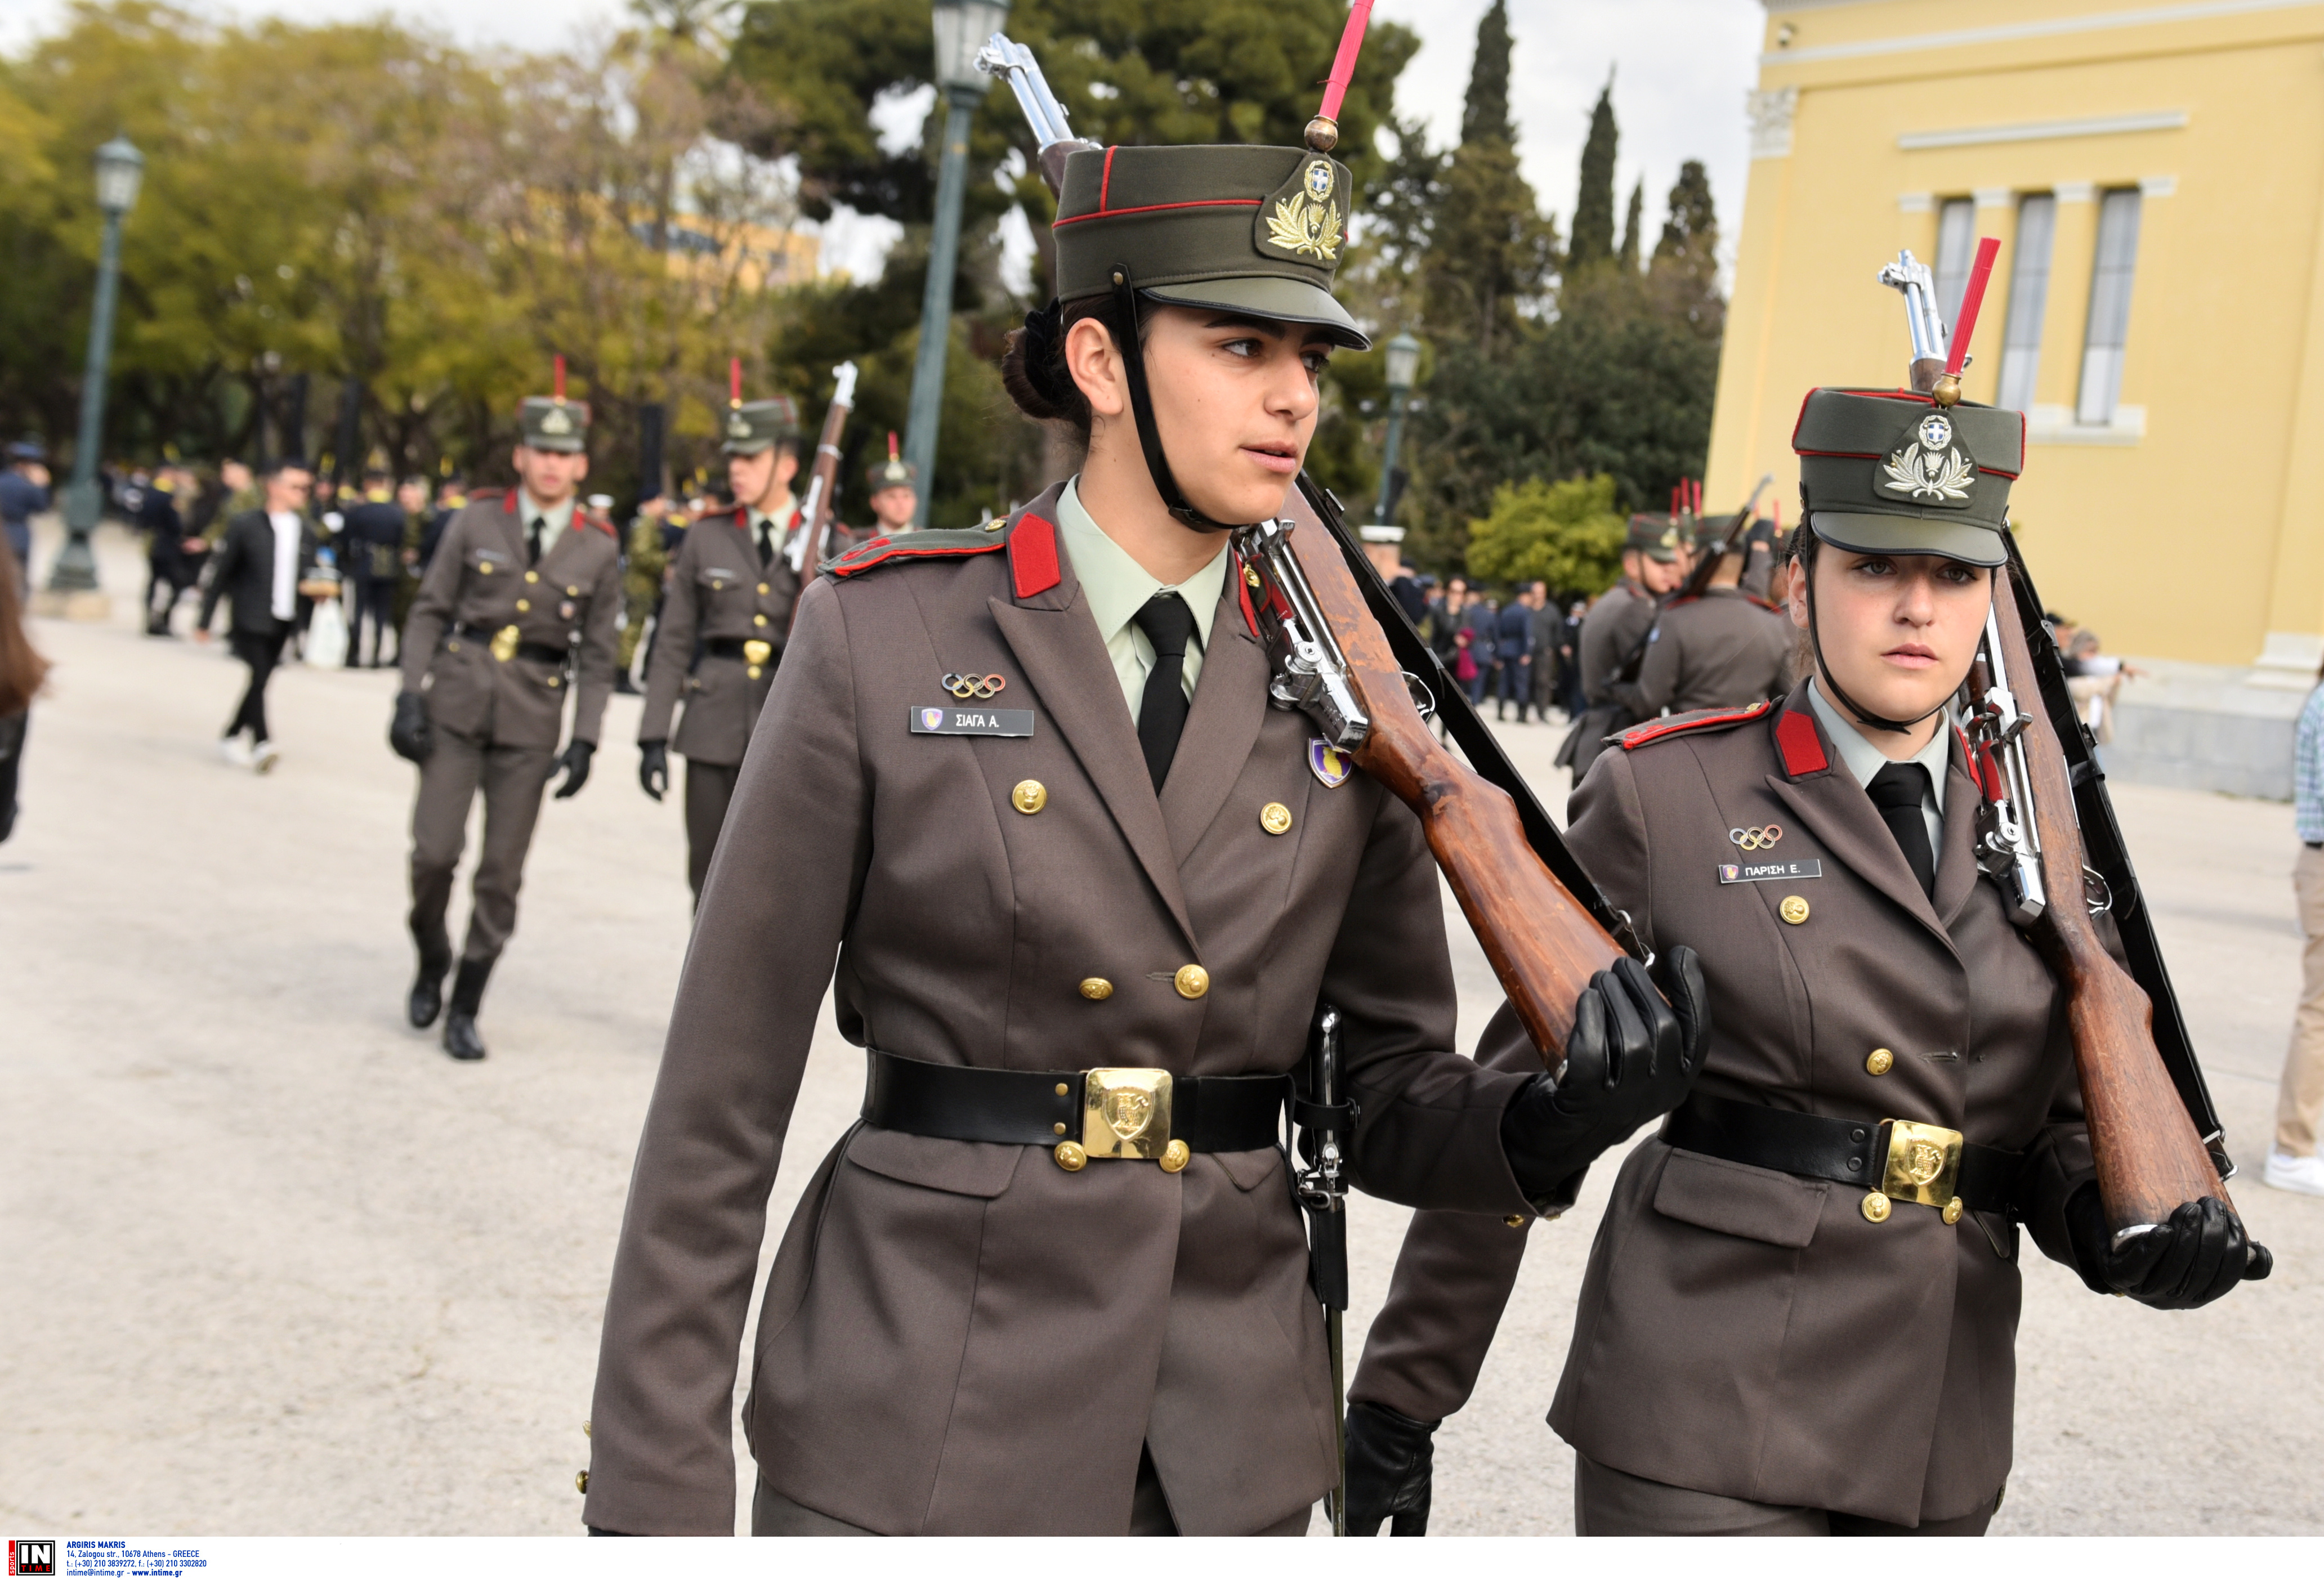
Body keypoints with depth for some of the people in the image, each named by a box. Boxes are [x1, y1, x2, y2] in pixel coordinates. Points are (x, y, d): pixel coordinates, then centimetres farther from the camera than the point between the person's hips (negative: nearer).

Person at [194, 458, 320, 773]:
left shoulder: (308, 532, 9)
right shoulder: (245, 525, -3)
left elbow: (312, 575, 18)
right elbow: (220, 573, -1)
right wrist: (204, 620, 0)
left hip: (283, 620, 5)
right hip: (249, 617, -5)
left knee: (261, 680, 9)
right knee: (260, 675, -16)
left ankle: (232, 735, 25)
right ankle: (261, 743, -17)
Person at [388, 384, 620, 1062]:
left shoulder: (598, 548, 3)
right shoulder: (476, 520, 2)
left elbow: (596, 656, 5)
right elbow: (429, 611, 4)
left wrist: (584, 740, -3)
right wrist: (411, 695, -5)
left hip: (532, 721, 0)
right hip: (457, 704, 0)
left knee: (502, 873, 2)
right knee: (435, 851, -7)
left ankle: (464, 1010, 15)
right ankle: (431, 960, 23)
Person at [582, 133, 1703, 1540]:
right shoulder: (883, 638, -9)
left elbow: (1386, 1091, 6)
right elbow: (725, 1097, -7)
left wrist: (1547, 1123, -16)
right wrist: (655, 1490, -7)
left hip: (1226, 1453, 3)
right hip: (911, 1432, -3)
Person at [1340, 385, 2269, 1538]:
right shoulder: (1666, 794, -5)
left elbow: (2067, 1117, 16)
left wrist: (2117, 1224, -8)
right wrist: (1403, 1392, -2)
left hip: (1940, 1449, 5)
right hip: (1704, 1425, -5)